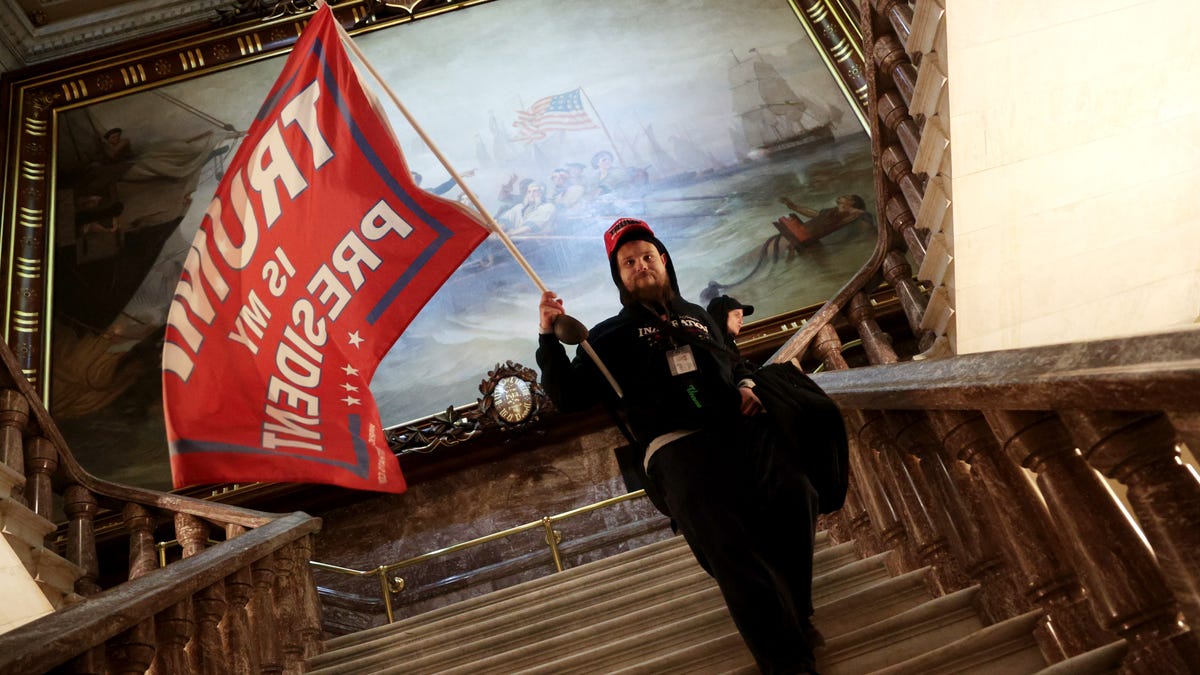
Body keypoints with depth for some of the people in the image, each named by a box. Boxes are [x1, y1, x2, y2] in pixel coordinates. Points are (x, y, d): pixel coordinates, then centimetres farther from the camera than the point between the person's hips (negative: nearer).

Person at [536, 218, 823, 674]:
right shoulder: (611, 336, 16)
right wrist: (549, 337, -4)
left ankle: (793, 617, 3)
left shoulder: (697, 317, 29)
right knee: (733, 551, -23)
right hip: (677, 448, -4)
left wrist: (747, 387, 17)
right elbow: (569, 397, 7)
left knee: (797, 499, -20)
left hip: (739, 431, 5)